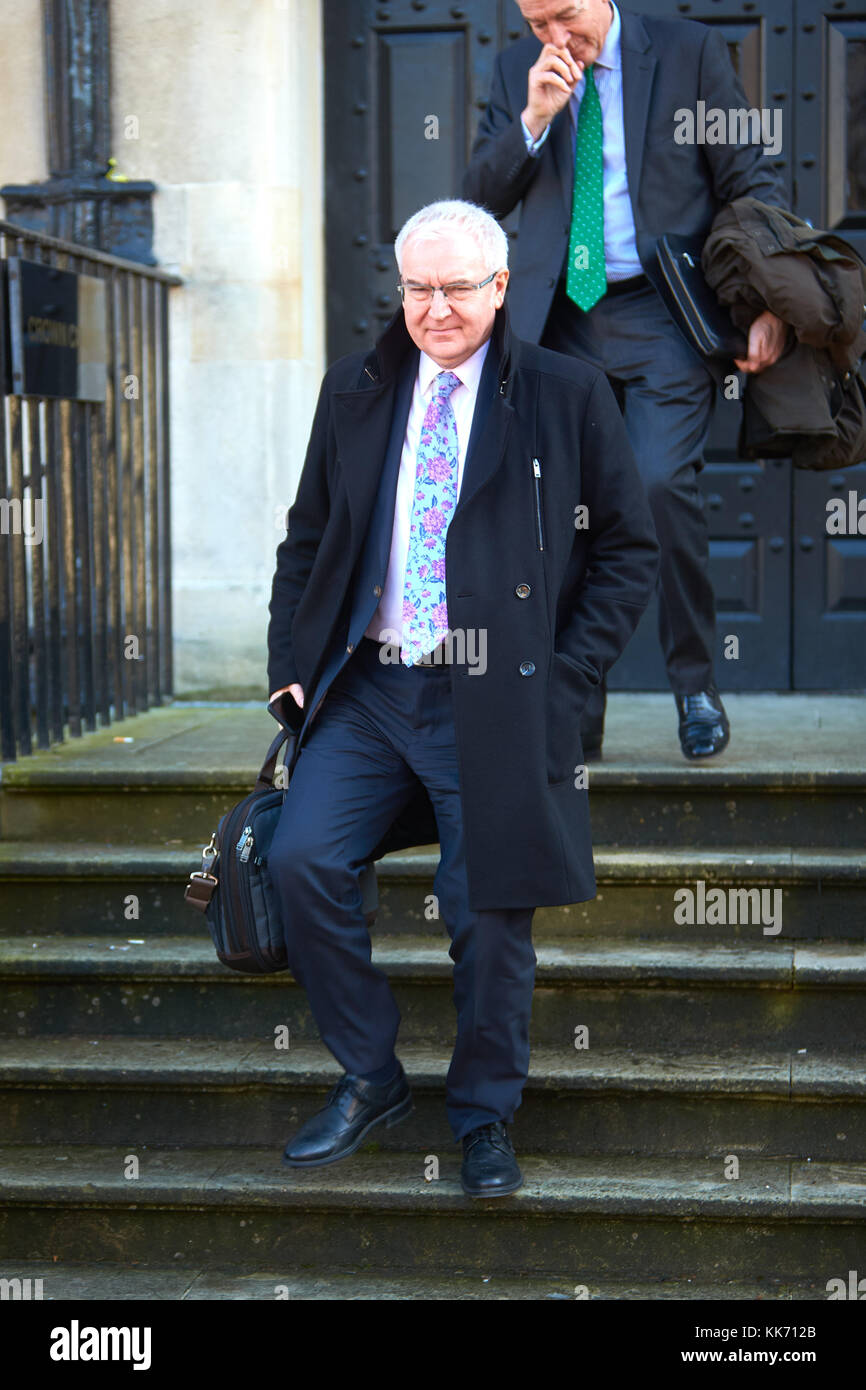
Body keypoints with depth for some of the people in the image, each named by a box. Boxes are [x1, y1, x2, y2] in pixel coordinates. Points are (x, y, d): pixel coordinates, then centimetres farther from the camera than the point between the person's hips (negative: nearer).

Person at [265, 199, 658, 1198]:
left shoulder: (567, 396, 2)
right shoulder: (354, 391, 12)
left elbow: (627, 551, 4)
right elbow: (307, 540, 18)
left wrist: (566, 678, -5)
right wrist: (291, 665, 7)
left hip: (494, 701, -3)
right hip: (365, 689, 3)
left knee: (489, 908, -1)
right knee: (301, 860, -13)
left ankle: (485, 1116, 22)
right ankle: (368, 1078, 7)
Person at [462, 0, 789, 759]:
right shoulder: (516, 72, 12)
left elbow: (752, 179, 3)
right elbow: (481, 198, 8)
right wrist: (534, 118, -9)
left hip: (660, 316, -3)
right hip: (560, 322, 3)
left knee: (660, 483, -20)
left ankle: (696, 687, -1)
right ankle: (575, 718, 12)